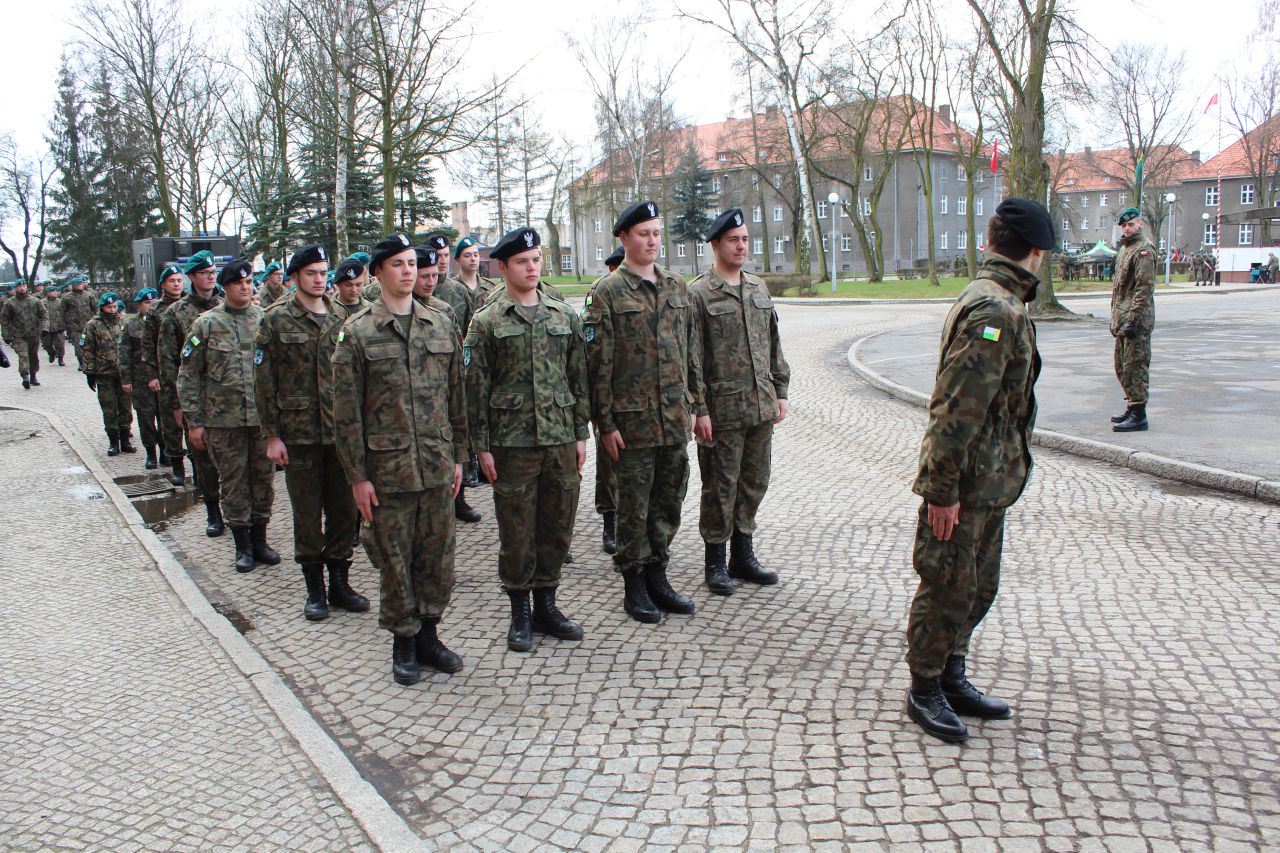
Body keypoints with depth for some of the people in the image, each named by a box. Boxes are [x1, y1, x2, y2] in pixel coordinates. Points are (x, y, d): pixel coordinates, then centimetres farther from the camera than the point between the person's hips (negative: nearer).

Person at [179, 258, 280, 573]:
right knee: (233, 482, 6)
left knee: (263, 477, 9)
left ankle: (259, 539, 24)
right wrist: (194, 421, -2)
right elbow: (188, 375, 1)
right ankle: (243, 545, 18)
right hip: (224, 419, -1)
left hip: (264, 416, 2)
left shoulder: (266, 320, 4)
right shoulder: (207, 324, 0)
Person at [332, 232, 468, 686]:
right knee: (394, 559, 6)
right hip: (387, 468, -3)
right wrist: (357, 475, -7)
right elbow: (346, 410, -5)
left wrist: (458, 457, 10)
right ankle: (403, 642, 22)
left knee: (437, 555, 10)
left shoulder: (441, 325, 7)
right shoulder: (357, 332, -4)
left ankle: (429, 634, 27)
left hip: (437, 467, 3)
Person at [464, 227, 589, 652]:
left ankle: (546, 605, 25)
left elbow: (578, 379, 12)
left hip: (561, 440, 3)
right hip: (513, 443, -3)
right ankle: (520, 613, 19)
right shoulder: (487, 322, -1)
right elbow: (476, 389, -2)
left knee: (558, 526, 10)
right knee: (516, 532, 4)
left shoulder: (564, 316, 9)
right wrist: (482, 446, -5)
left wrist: (581, 433, 8)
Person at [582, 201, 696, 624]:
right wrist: (605, 422, -11)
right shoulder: (608, 292, -6)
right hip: (633, 419, -5)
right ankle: (634, 584, 17)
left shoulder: (677, 287, 11)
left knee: (669, 501, 12)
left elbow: (689, 351, 15)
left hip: (674, 418, 5)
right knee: (634, 506, 4)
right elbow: (598, 362, -8)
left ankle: (656, 574, 26)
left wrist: (691, 405, 11)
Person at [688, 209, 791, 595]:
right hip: (722, 411, -6)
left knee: (754, 484, 13)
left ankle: (743, 556, 26)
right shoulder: (697, 294, -8)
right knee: (720, 488, 3)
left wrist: (780, 392, 12)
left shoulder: (759, 288, 12)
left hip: (761, 407, 6)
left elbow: (773, 346, 16)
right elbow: (692, 358, -11)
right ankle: (715, 561, 16)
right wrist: (699, 410, -14)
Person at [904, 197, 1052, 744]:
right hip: (966, 484, -10)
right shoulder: (994, 310, -20)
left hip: (990, 483, 10)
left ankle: (951, 679, 32)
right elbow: (957, 408, -25)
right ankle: (924, 692, 18)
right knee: (947, 589, 3)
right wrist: (942, 489, -24)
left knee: (978, 587, 19)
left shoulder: (999, 303, 13)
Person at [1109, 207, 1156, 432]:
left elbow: (1145, 288, -18)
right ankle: (1132, 407, 26)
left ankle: (1138, 416, -6)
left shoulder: (1144, 250, -11)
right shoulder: (1125, 249, 18)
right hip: (1122, 319, 10)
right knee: (1122, 366, 16)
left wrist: (1133, 319, -23)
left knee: (1134, 366, -9)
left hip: (1136, 320, -10)